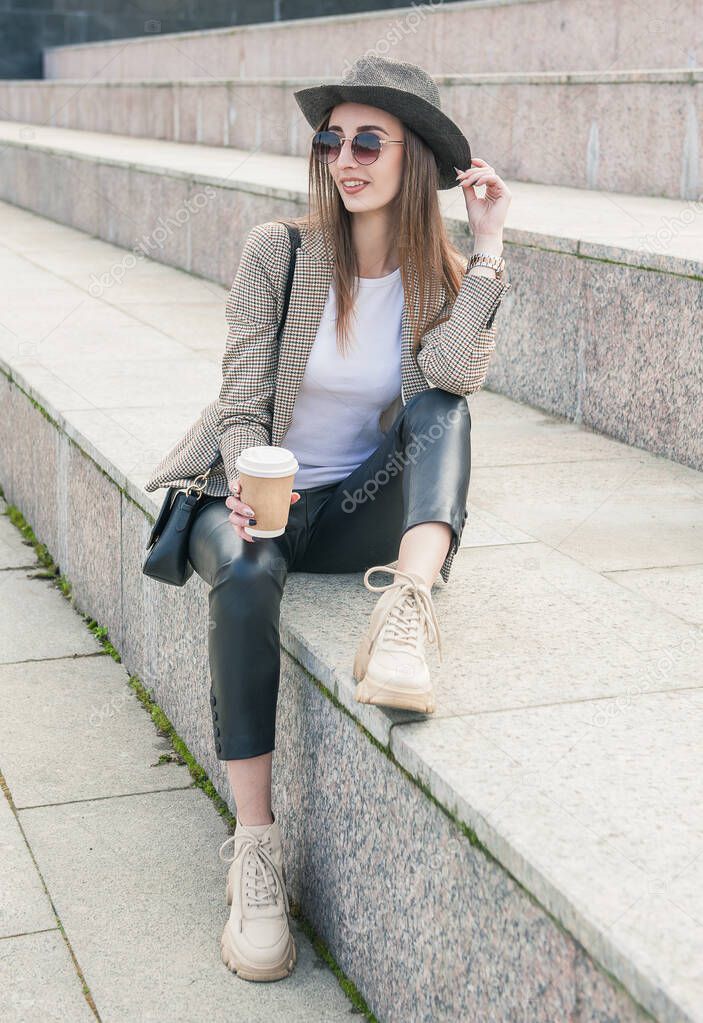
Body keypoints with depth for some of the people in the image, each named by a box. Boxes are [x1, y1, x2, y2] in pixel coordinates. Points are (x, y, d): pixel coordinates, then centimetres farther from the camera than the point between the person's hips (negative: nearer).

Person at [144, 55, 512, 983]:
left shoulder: (442, 276, 0)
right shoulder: (279, 252, -5)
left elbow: (451, 376, -22)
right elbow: (243, 405, -7)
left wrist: (488, 247, -22)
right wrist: (249, 486, -26)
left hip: (360, 509, 2)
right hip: (261, 494, -1)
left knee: (443, 411, -25)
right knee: (247, 573, -36)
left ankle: (408, 610, -44)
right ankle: (254, 850, -31)